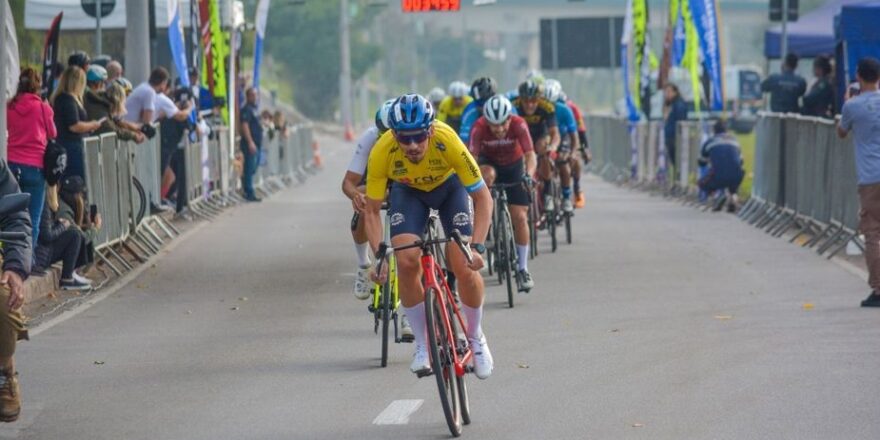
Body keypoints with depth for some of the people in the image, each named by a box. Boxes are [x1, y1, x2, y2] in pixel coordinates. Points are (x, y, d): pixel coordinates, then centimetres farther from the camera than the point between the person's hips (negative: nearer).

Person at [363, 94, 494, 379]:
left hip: (448, 186, -1)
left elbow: (483, 198, -29)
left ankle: (475, 339, 12)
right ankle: (423, 344, -3)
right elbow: (371, 211, -23)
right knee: (406, 262, -21)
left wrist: (477, 247, -39)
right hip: (408, 191, 1)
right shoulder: (382, 152, -34)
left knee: (465, 266, -15)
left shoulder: (447, 142, -38)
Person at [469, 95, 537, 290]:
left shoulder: (519, 125, -31)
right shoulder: (480, 127, -30)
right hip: (490, 162, 0)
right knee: (487, 175, -38)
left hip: (514, 166, 0)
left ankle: (522, 268, 4)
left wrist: (528, 175, -54)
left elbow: (530, 155, -36)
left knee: (520, 217, -7)